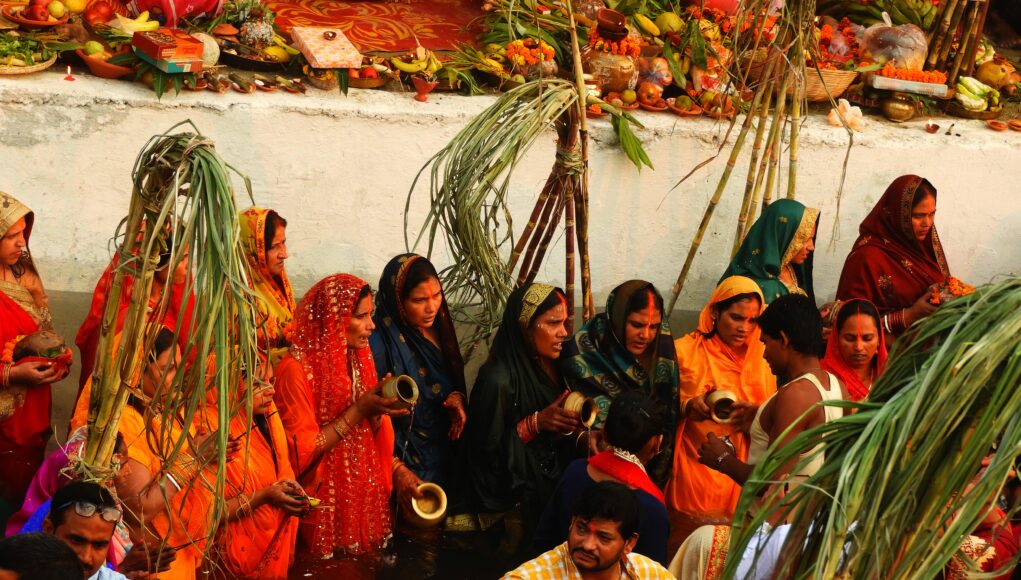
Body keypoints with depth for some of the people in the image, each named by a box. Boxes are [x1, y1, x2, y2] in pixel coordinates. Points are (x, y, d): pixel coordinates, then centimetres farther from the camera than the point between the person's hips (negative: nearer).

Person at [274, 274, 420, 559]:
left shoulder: (356, 360, 7)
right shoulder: (296, 369, -17)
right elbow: (302, 452, -19)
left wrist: (397, 469, -2)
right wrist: (359, 411, -22)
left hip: (366, 498, 7)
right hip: (326, 507, -7)